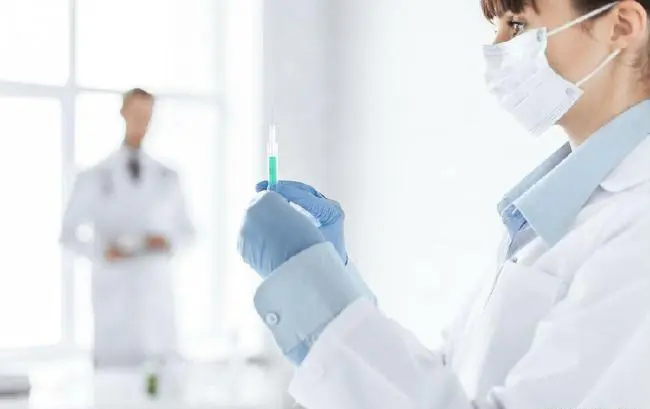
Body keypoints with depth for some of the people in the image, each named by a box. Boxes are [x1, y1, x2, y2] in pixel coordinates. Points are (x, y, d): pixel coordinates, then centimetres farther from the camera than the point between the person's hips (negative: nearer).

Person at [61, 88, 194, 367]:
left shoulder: (167, 178, 8)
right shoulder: (94, 178, 1)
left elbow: (186, 228, 18)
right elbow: (68, 234, 5)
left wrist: (169, 241, -6)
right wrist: (101, 252, -14)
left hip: (157, 291, 2)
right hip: (113, 291, -2)